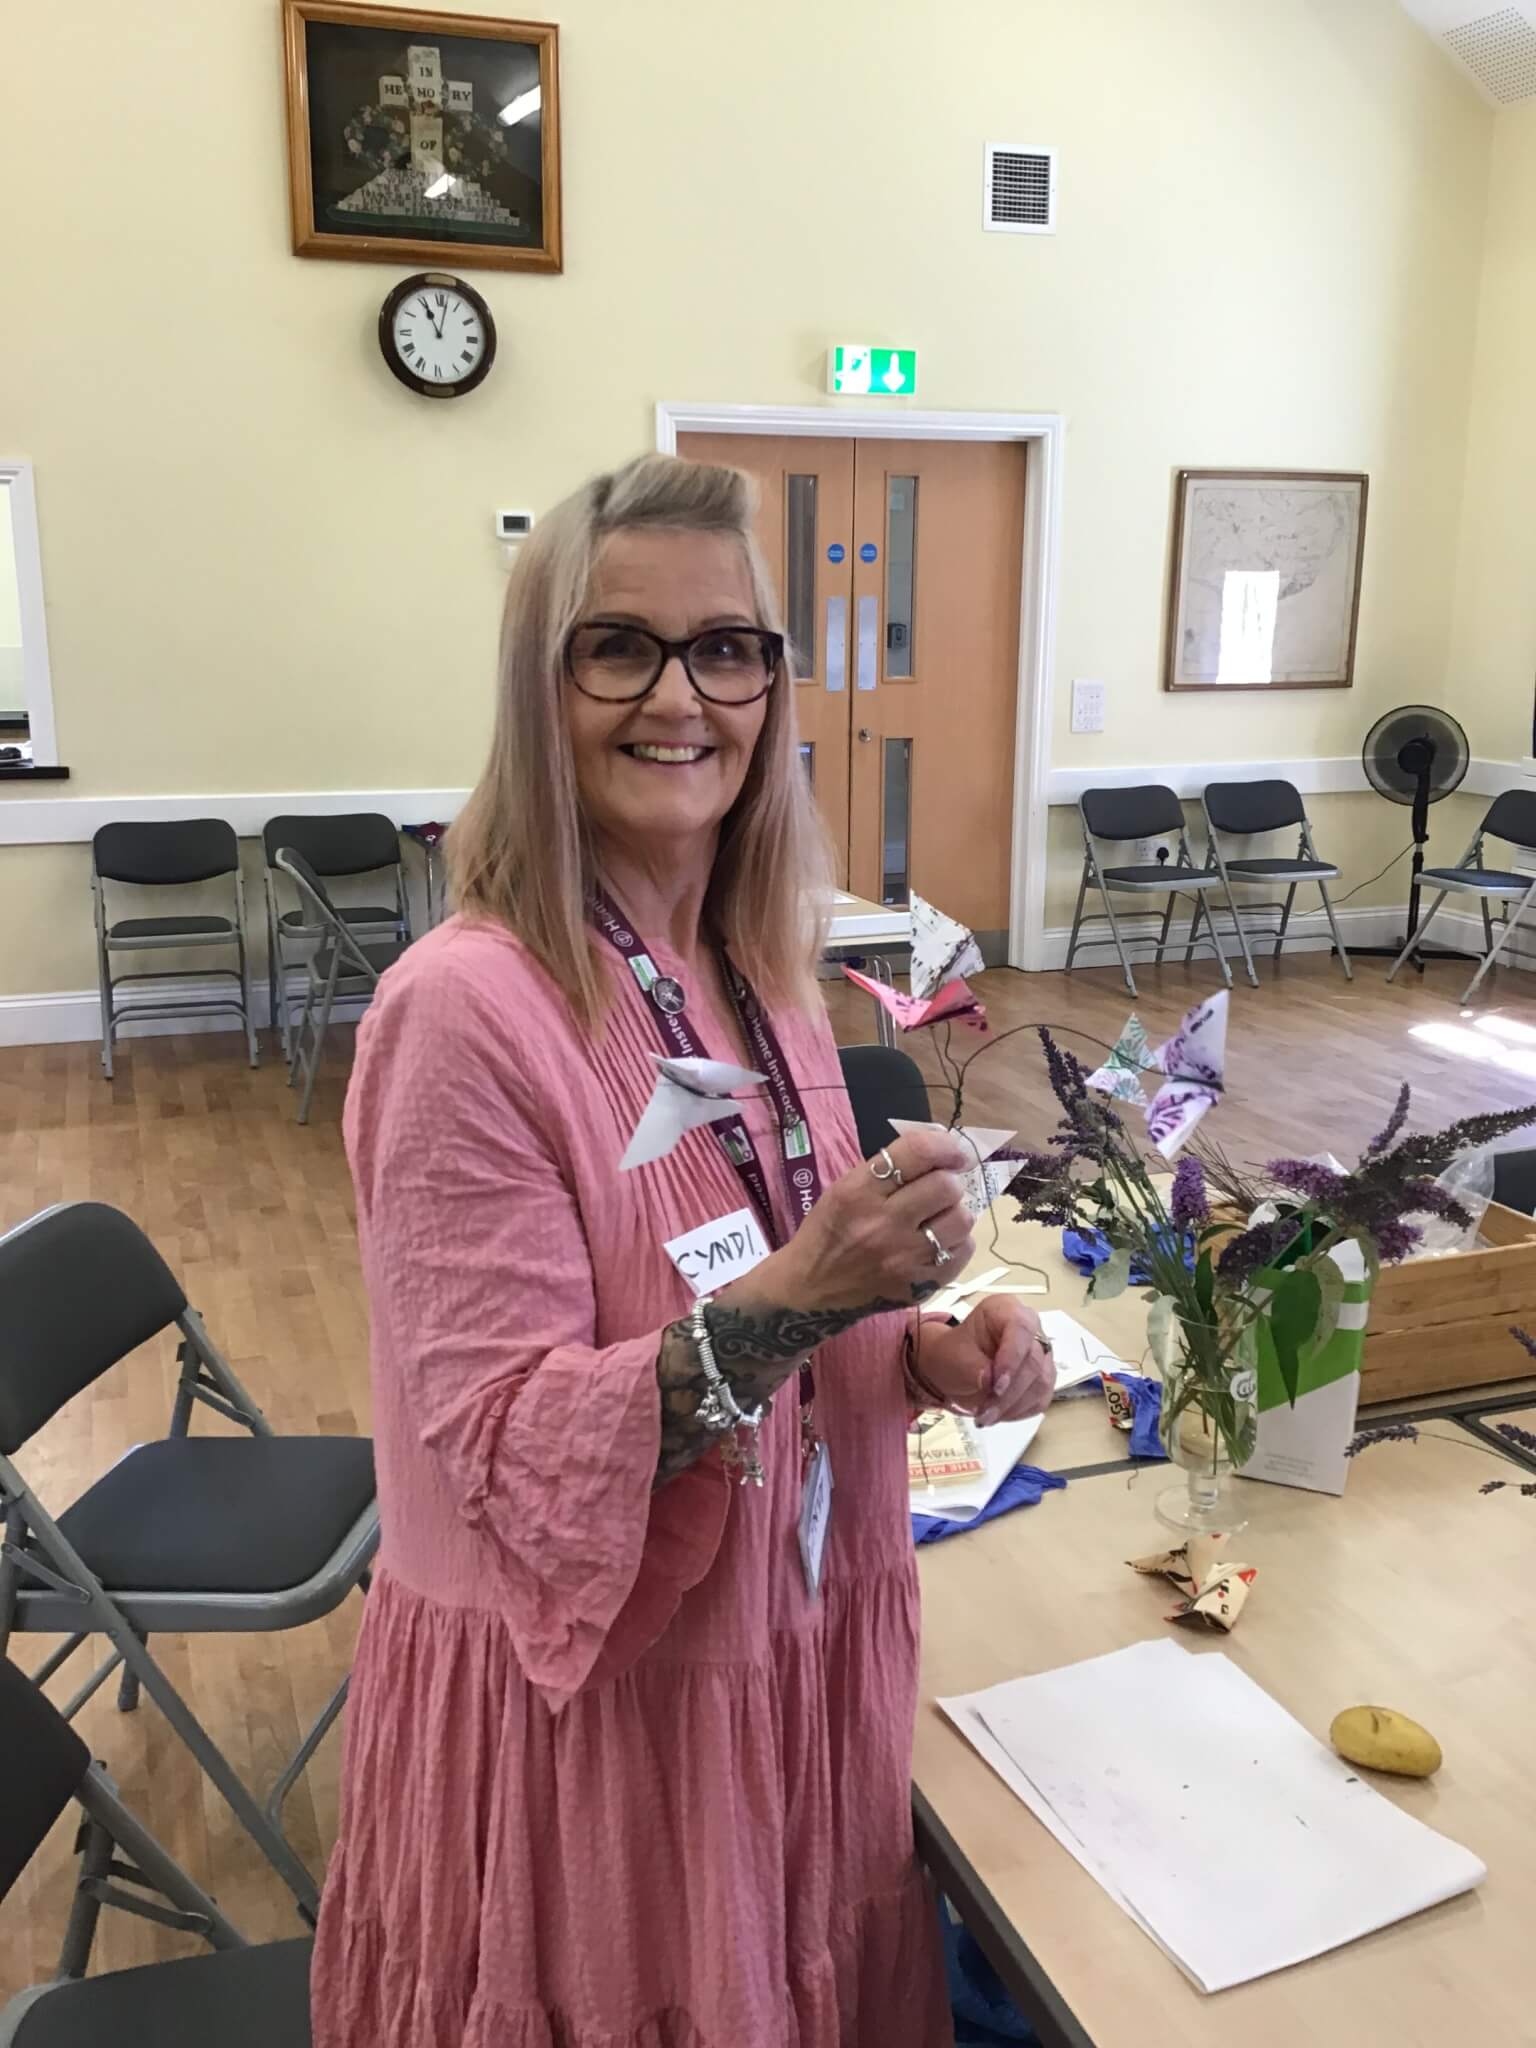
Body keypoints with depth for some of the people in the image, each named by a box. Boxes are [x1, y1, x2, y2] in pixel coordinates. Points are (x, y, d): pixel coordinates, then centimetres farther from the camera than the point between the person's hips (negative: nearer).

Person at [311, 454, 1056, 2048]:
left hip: (791, 1639, 7)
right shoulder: (465, 1009, -24)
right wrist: (779, 1307, -34)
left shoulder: (758, 968, -2)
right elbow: (501, 1453, -22)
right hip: (577, 1686, -6)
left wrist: (925, 1352, -11)